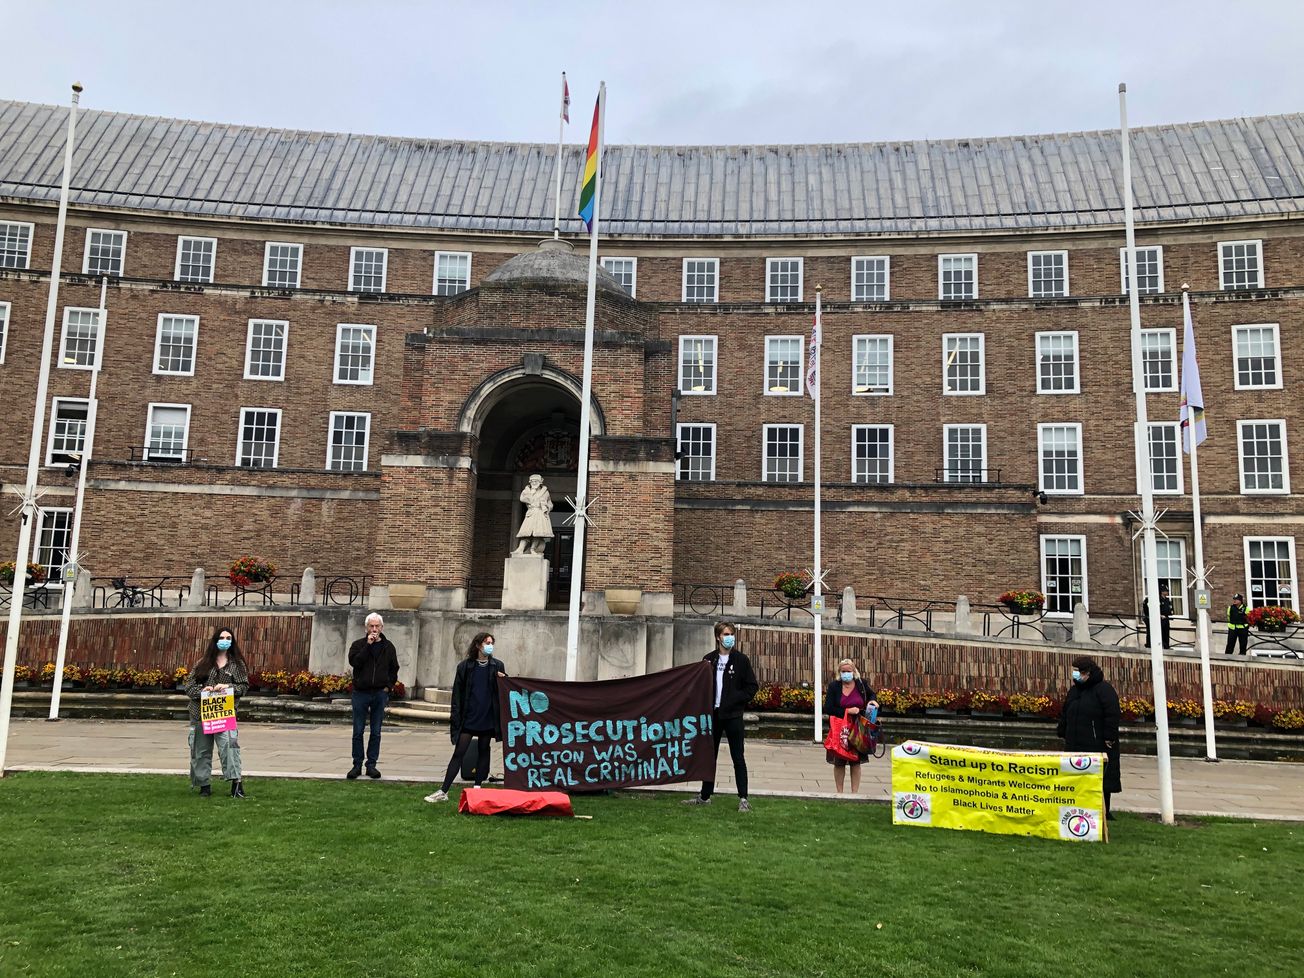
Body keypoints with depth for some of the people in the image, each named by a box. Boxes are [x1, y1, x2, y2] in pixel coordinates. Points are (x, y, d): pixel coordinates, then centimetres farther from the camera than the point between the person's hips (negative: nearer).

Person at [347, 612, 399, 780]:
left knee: (376, 732, 4)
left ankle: (372, 764, 11)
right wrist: (368, 645, -18)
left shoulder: (388, 647, 8)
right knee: (358, 731, 2)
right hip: (360, 693, -1)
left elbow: (394, 669, 13)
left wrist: (388, 686, 2)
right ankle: (357, 765, 11)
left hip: (380, 694, 1)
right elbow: (354, 661, -15)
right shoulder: (358, 645, 3)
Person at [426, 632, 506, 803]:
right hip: (468, 718, -2)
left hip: (487, 718, 2)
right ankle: (443, 791, 0)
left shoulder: (497, 666, 4)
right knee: (459, 753, -3)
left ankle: (477, 787, 21)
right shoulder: (465, 666, -2)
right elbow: (458, 693, -1)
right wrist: (455, 716, -6)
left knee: (483, 751, 10)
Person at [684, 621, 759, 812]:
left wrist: (734, 700, -12)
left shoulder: (741, 660, -2)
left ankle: (743, 799, 5)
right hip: (713, 714, 4)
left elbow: (752, 687, -3)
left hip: (733, 715, -4)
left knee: (738, 758, 0)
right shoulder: (709, 659, 6)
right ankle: (705, 796, 23)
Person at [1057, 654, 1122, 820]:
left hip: (1098, 745, -7)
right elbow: (1064, 713, 21)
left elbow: (1112, 715, -15)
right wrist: (1064, 734, 17)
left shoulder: (1103, 689, -8)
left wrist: (1109, 737, -18)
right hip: (1075, 744, 7)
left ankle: (1104, 812, 9)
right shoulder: (1074, 690, 16)